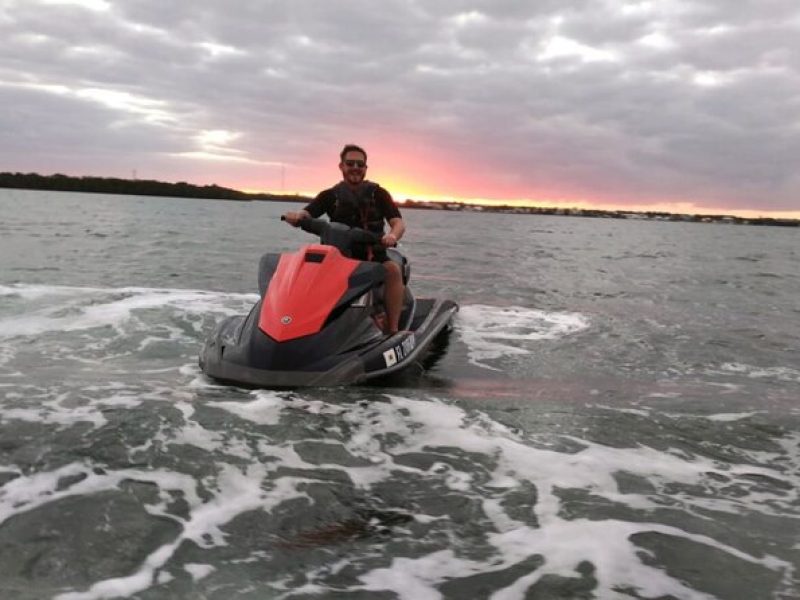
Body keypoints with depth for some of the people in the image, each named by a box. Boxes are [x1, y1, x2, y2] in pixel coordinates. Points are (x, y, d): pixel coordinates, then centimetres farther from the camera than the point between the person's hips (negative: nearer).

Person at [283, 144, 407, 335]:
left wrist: (392, 235, -29)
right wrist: (295, 216, -25)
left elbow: (398, 222, -4)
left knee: (393, 269, -33)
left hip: (374, 255, -2)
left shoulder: (378, 193, 7)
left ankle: (392, 330, -33)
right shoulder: (330, 195, 11)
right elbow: (305, 216, 1)